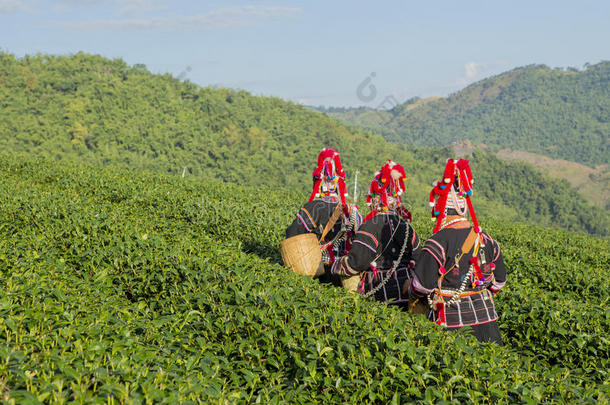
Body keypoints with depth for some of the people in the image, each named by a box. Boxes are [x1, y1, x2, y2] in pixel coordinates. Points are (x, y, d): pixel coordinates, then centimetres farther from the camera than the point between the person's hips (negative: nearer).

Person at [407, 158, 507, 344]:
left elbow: (423, 283, -13)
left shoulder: (438, 242, -13)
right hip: (485, 316, 5)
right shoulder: (486, 240, 7)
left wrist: (414, 294, 8)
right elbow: (499, 280, 15)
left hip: (453, 323, -5)